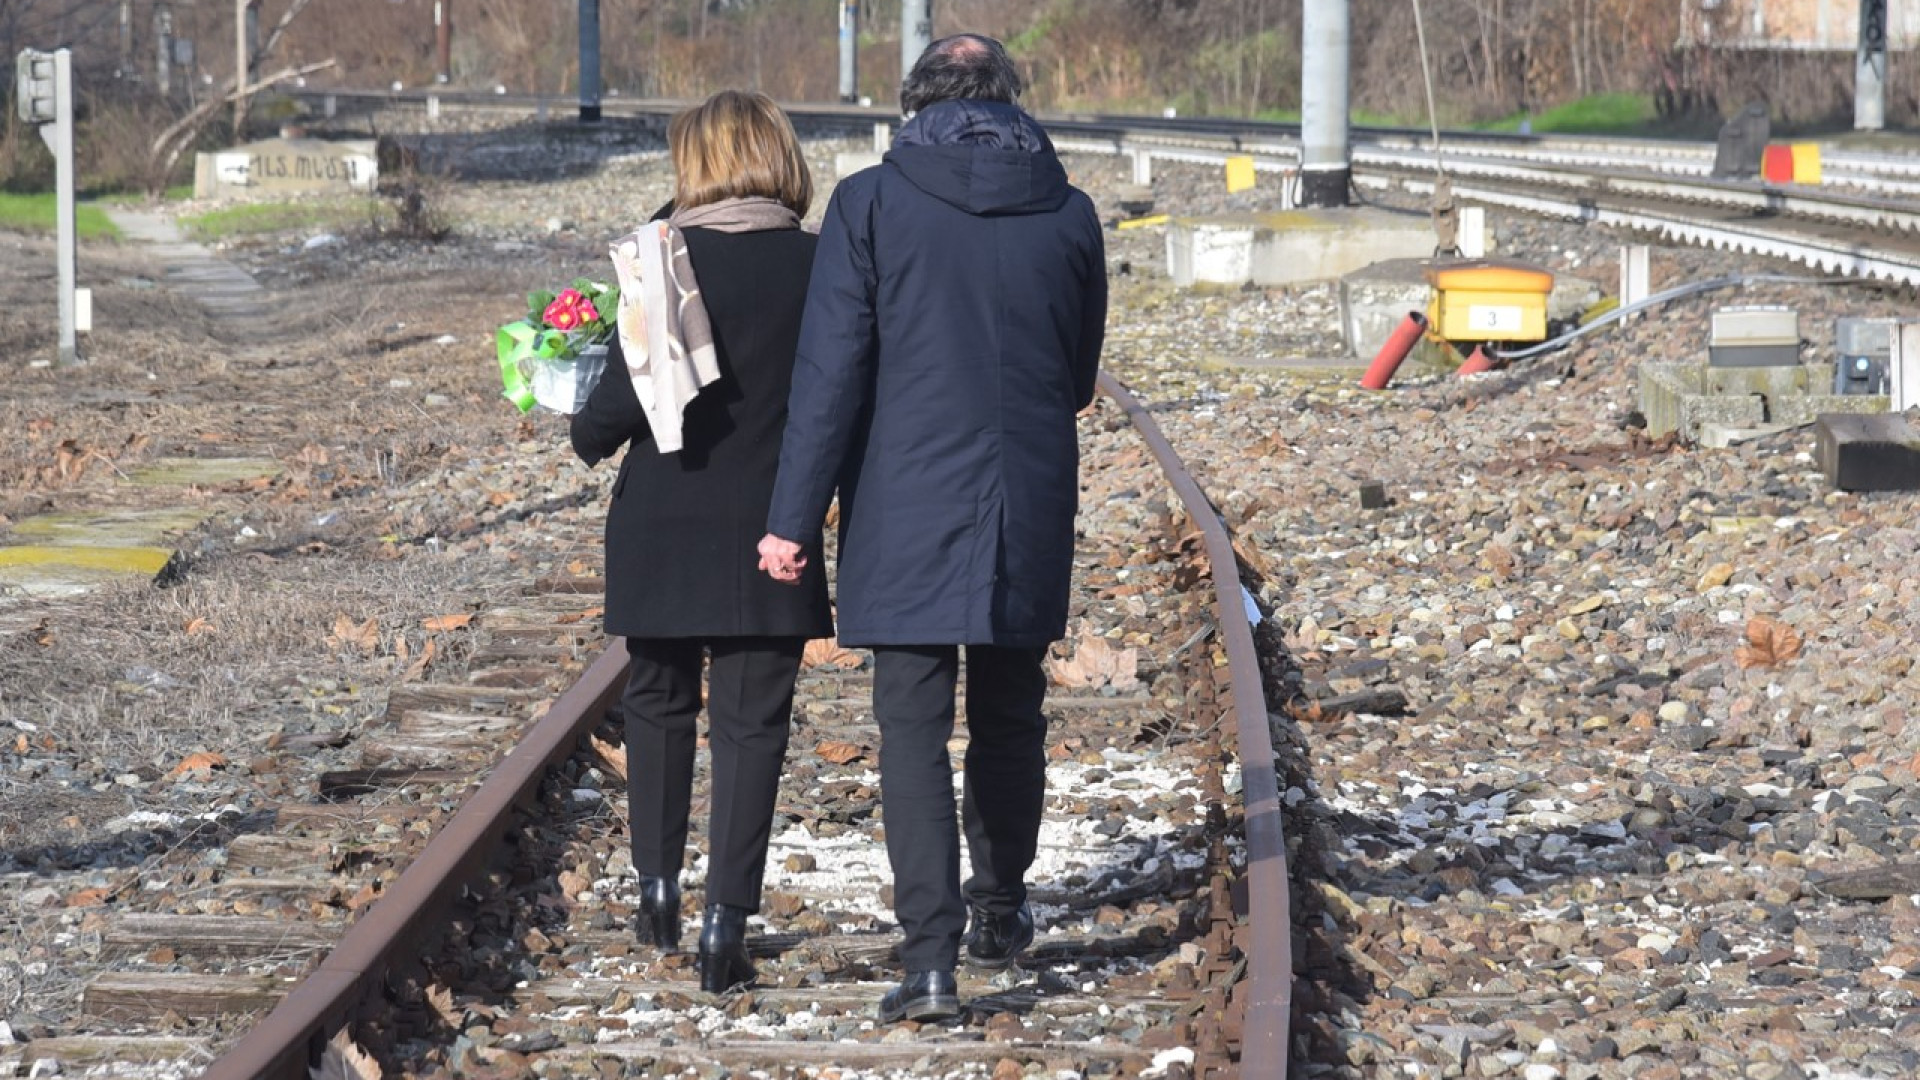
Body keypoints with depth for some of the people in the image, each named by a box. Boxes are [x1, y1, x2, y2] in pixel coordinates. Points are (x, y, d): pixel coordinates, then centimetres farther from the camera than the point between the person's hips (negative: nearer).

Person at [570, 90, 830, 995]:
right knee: (751, 718, 3)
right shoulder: (816, 267, -6)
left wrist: (587, 436, 11)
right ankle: (727, 916, -4)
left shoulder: (663, 257, -10)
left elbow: (625, 395, -10)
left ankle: (659, 887, 26)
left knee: (659, 699, 20)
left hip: (663, 525, 0)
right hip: (768, 533, 0)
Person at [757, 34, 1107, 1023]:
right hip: (1030, 506, 3)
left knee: (913, 726, -2)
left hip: (905, 510, -3)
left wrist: (793, 518, -7)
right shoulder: (1067, 213, 2)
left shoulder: (871, 203, -7)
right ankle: (999, 912, 32)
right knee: (1009, 717, 18)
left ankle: (930, 957, -11)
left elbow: (830, 371, -10)